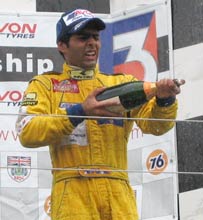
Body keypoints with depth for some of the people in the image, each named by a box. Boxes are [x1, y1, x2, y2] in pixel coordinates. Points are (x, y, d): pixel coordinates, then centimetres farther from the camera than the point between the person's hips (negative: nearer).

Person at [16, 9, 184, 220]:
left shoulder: (122, 83, 18)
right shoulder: (45, 84, 12)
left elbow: (154, 124, 6)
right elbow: (27, 132, -4)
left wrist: (164, 101, -16)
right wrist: (79, 112, -14)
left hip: (119, 197, 2)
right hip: (73, 195, -2)